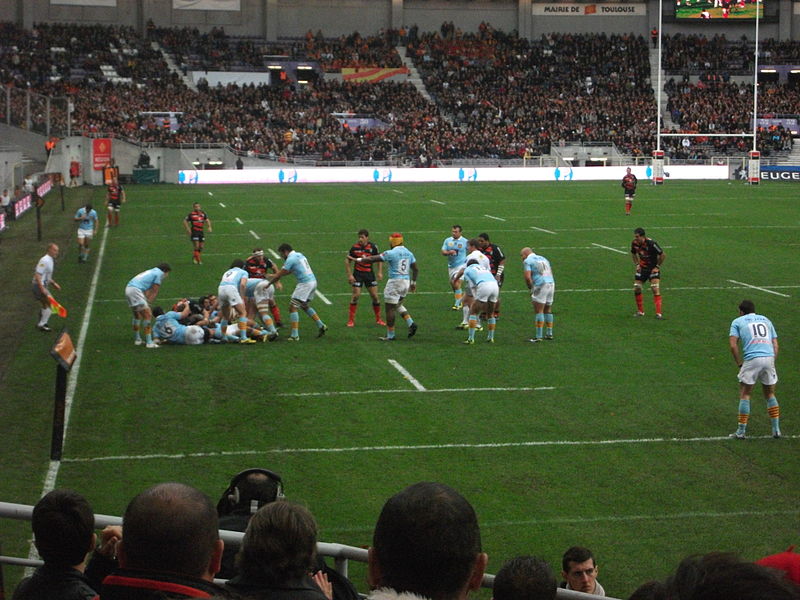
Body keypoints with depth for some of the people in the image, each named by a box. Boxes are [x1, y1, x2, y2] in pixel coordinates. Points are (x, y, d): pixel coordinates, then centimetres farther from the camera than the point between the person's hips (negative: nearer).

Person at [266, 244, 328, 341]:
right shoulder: (299, 255, 18)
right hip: (313, 281, 9)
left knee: (293, 307, -5)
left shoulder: (291, 259, -11)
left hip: (305, 284, -9)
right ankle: (321, 326, 23)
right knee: (305, 306, 25)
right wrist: (275, 276, 23)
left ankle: (294, 335, -10)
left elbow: (279, 275, -9)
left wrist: (268, 283, 1)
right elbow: (288, 271, 27)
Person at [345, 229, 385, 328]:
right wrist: (350, 275, -8)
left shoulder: (373, 247, -4)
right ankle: (351, 320, -1)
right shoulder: (354, 247, -9)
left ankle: (378, 319, 16)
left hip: (369, 273, 2)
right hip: (358, 274, -2)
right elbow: (347, 261, -1)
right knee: (356, 295, -10)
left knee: (375, 296, 1)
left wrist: (380, 272, -1)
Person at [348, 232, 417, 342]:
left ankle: (390, 335, 4)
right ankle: (411, 323, 8)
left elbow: (373, 259, -10)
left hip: (395, 282, -7)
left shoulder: (391, 253, -12)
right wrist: (413, 282, 27)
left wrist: (357, 260, -3)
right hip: (406, 281, 7)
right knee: (398, 305, 25)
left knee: (390, 308, 1)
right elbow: (416, 269, 14)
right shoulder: (408, 253, 8)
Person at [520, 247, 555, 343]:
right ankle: (549, 333, 23)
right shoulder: (543, 259, 24)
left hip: (540, 286, -7)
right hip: (551, 283, 7)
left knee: (538, 311, -5)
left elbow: (527, 277, -12)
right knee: (547, 310, 19)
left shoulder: (527, 261, 0)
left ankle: (538, 336, -7)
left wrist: (530, 287, 5)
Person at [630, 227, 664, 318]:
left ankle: (658, 313, -14)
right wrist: (637, 264, 4)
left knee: (655, 289, -16)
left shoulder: (651, 243, -25)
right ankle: (640, 311, 16)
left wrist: (657, 266, -12)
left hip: (653, 268, -5)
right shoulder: (634, 243, -9)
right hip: (642, 268, 5)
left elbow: (663, 255, -15)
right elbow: (633, 254, 14)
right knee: (636, 289, 0)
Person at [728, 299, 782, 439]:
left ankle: (741, 431, 6)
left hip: (752, 359, -3)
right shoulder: (765, 320, 24)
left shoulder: (737, 321, 13)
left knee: (745, 394, 8)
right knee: (770, 394, 18)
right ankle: (776, 429, 15)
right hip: (769, 358, 3)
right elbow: (775, 345, 18)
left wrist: (740, 364, 6)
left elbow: (733, 345, 1)